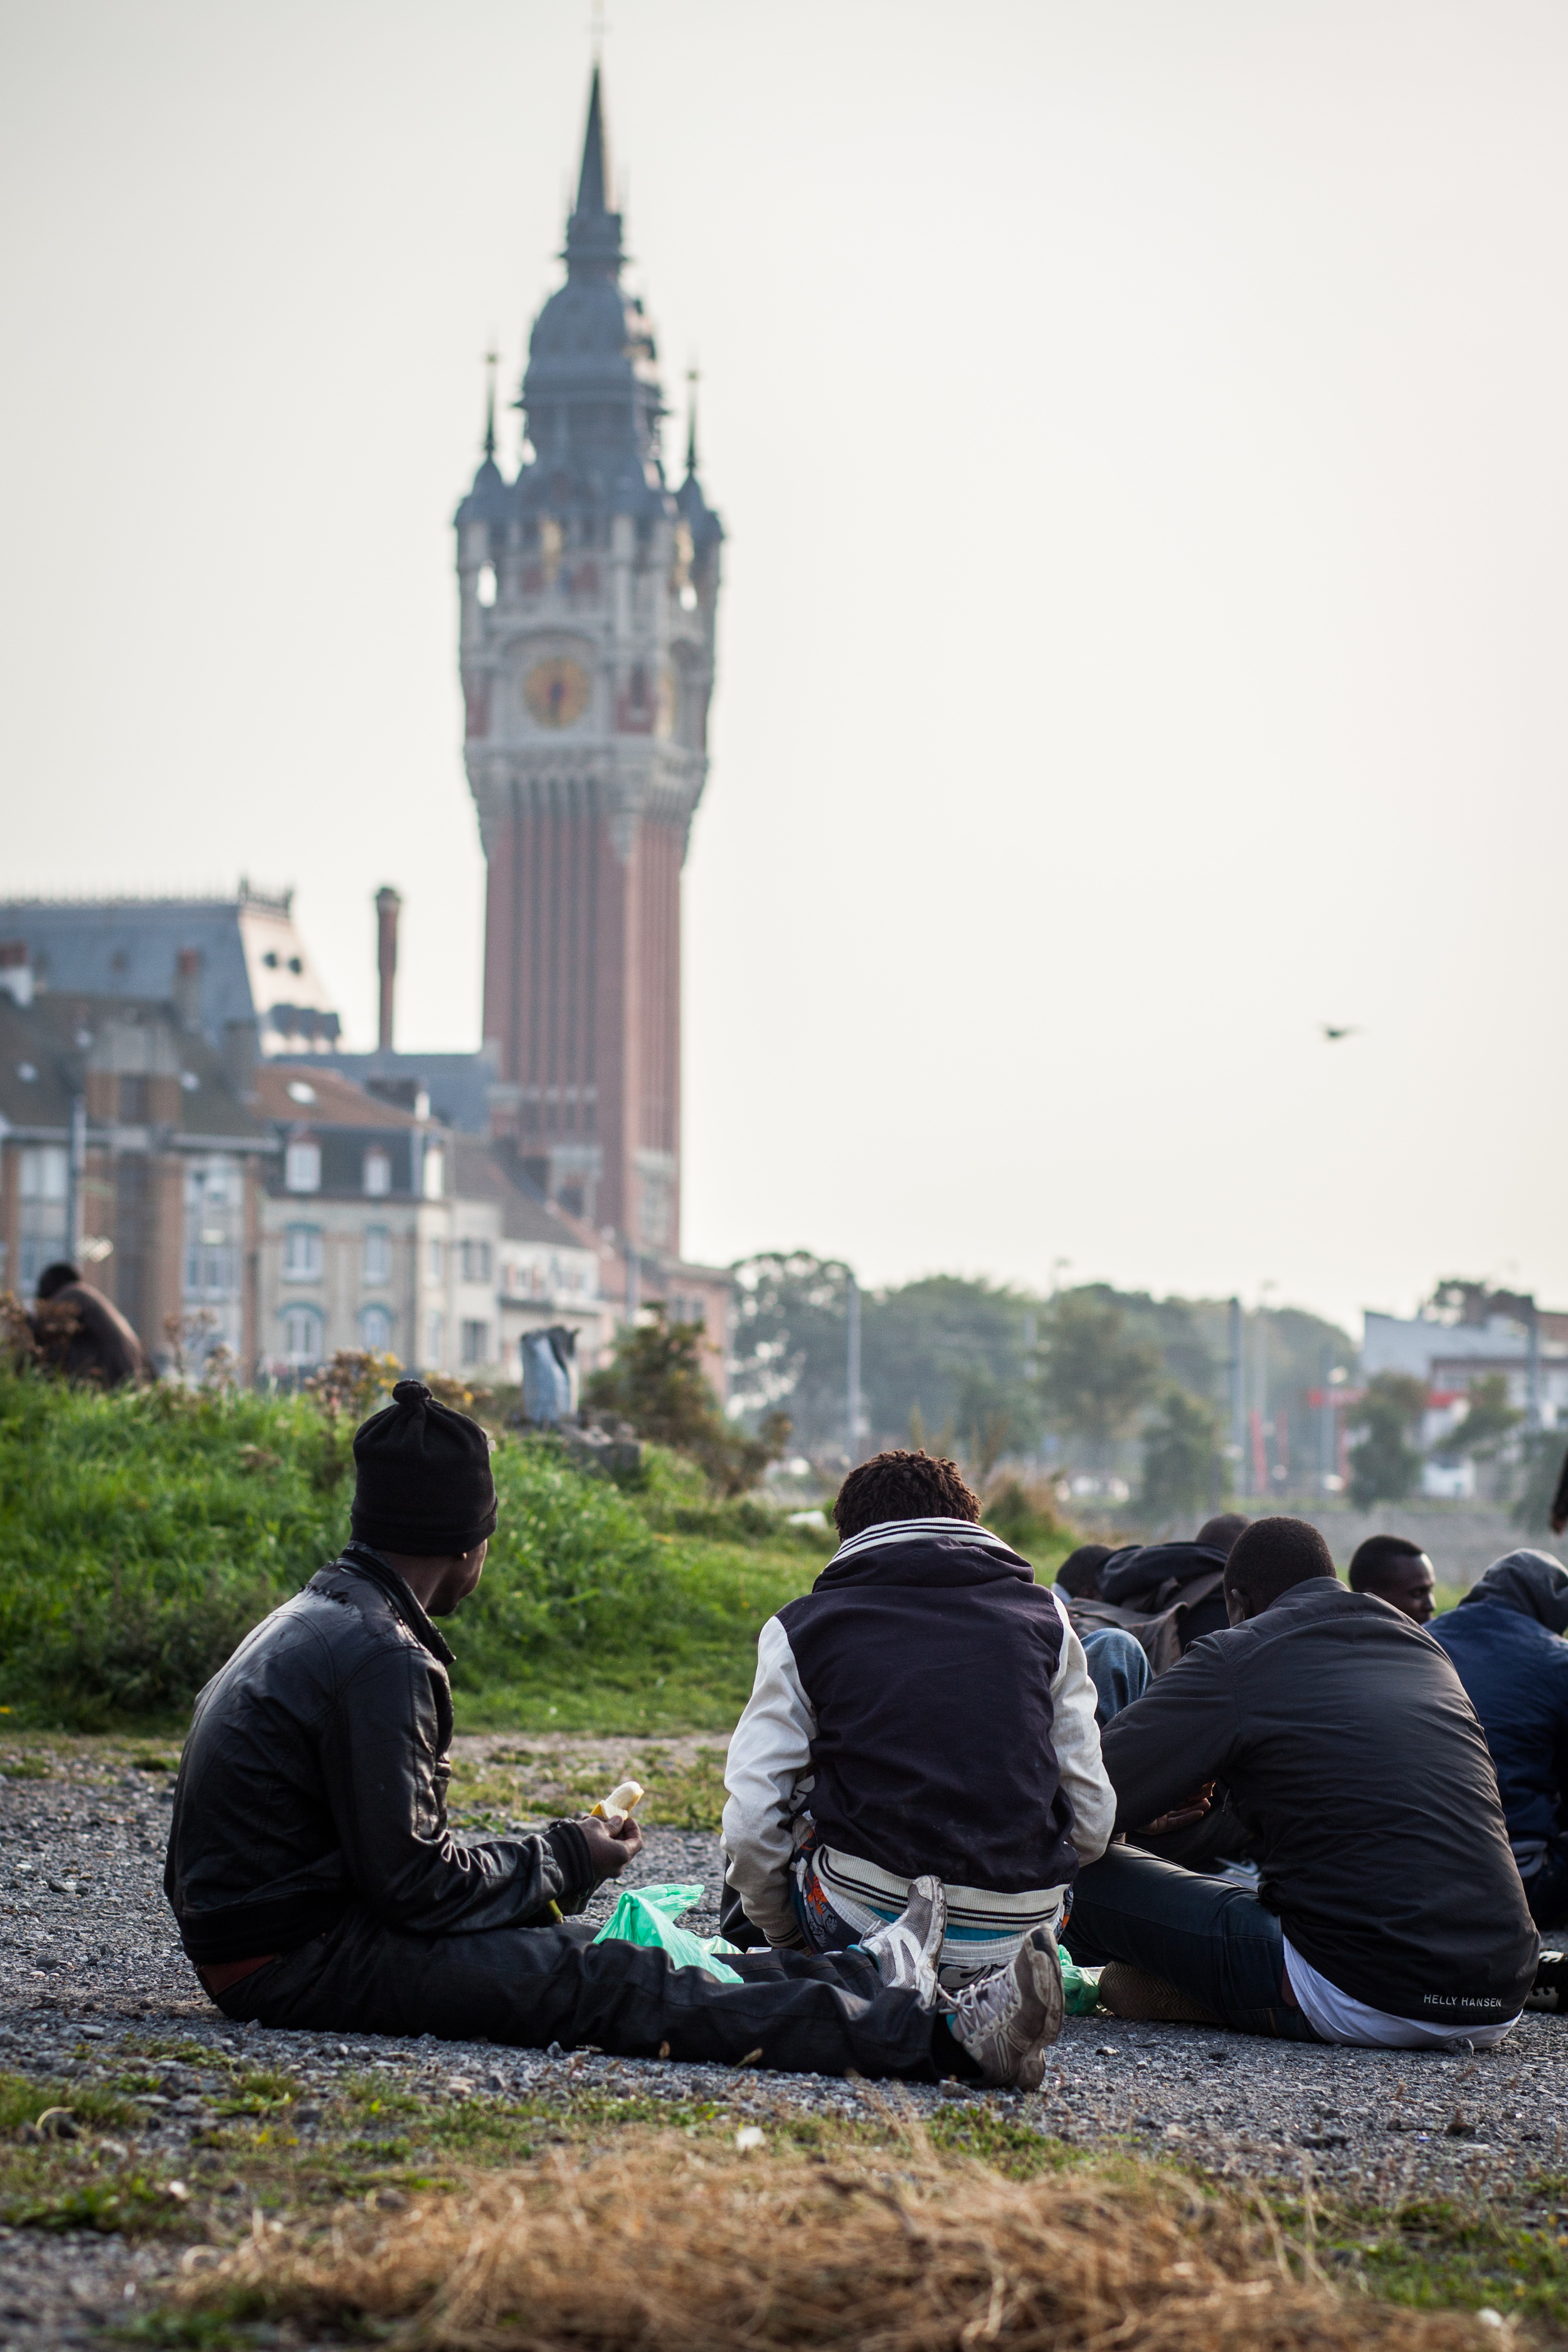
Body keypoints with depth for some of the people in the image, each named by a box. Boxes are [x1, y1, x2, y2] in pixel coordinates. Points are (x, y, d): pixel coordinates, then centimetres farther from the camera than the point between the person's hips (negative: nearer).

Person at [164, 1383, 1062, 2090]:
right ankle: (935, 2035, -18)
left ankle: (867, 1977, 14)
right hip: (295, 1963, -11)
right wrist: (560, 1864, -4)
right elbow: (412, 1884, -20)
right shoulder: (379, 1657, -18)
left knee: (580, 1945, 10)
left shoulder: (321, 1617, 16)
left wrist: (553, 1861, 11)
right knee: (613, 1985, -14)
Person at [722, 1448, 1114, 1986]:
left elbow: (752, 1825, 1)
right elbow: (1092, 1820, 9)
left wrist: (785, 1939, 20)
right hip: (1019, 1938, 1)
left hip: (868, 1920, -1)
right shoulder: (1042, 1614, 12)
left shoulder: (802, 1627, 8)